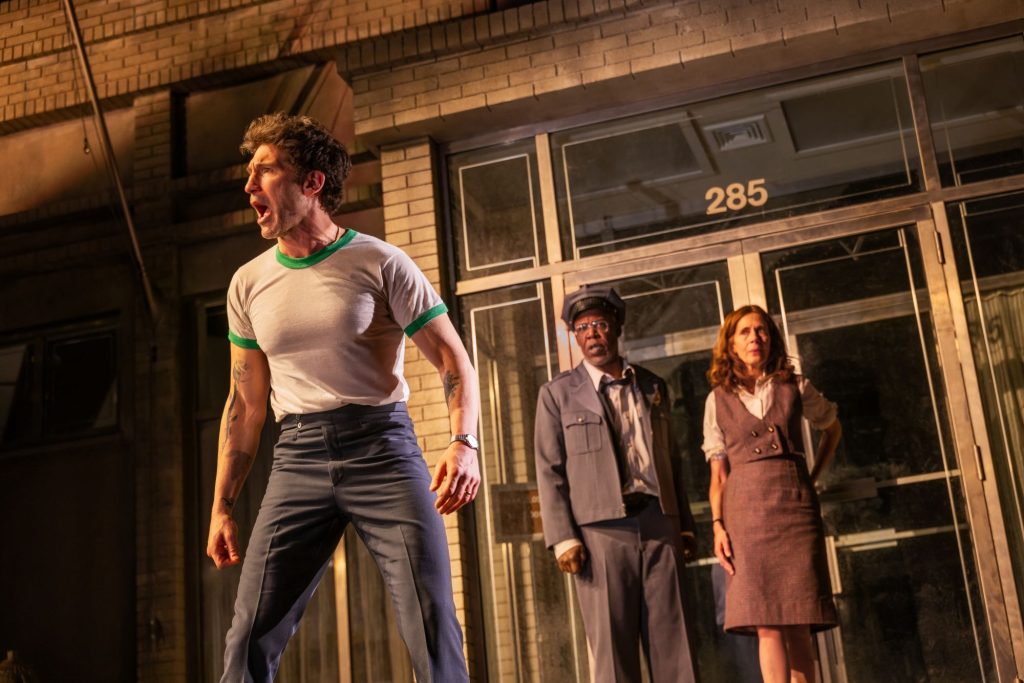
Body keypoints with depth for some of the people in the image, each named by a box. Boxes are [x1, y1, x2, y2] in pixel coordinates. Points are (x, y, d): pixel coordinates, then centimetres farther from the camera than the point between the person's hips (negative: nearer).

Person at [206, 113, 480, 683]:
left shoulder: (379, 263, -1)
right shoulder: (249, 283, 12)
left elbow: (453, 361, -2)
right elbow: (246, 404, 17)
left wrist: (464, 443, -21)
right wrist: (222, 507, 13)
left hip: (382, 448, -3)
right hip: (298, 459, 4)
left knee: (433, 631, -9)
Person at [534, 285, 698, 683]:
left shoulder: (653, 387, 16)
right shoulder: (558, 394, 6)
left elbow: (672, 461, 18)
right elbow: (550, 473, 1)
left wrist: (685, 526, 12)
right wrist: (563, 539, -9)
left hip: (659, 524, 3)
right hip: (601, 531, -3)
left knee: (671, 642, 2)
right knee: (611, 647, -2)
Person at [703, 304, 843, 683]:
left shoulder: (794, 387, 10)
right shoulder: (719, 399, 9)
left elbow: (832, 428, 26)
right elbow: (718, 472, 6)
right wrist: (718, 525, -6)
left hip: (795, 507, 1)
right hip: (746, 509, -1)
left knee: (799, 625, -3)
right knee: (767, 625, -8)